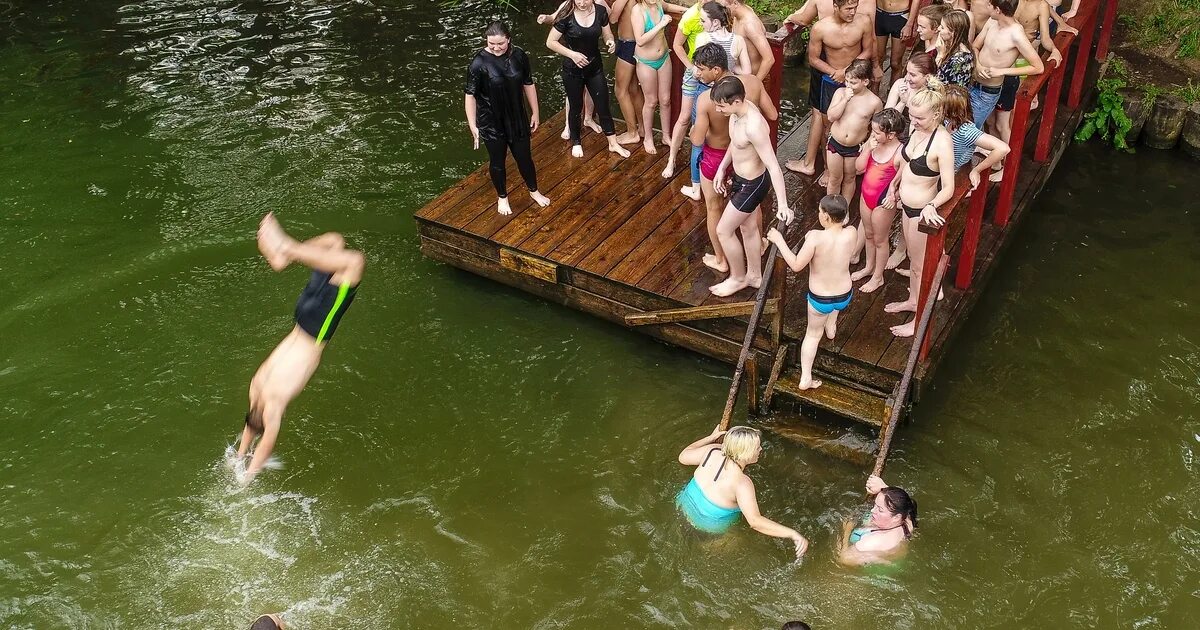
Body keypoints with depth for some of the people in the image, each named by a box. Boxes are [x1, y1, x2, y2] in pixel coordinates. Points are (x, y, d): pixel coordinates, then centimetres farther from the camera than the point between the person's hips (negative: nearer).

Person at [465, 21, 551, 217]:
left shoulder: (519, 56, -10)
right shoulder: (479, 63, -21)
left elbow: (528, 85, 3)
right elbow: (471, 95, -14)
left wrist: (535, 112, 8)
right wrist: (472, 125, -13)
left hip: (517, 118, 3)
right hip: (491, 123, -3)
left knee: (524, 157, 18)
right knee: (497, 161, 15)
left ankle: (534, 191, 44)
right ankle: (502, 197, 39)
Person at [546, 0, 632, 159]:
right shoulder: (567, 15, -19)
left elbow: (607, 34, 3)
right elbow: (550, 42, -14)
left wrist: (610, 42, -21)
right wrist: (572, 54, -24)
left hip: (595, 67, 2)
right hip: (572, 70, -2)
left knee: (603, 106, 9)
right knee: (576, 107, 14)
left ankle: (613, 144, 26)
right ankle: (576, 142, 36)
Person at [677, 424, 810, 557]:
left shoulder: (713, 451, -20)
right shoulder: (742, 483, -36)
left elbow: (683, 456, -2)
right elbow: (755, 521, -45)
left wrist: (711, 437, 7)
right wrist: (793, 534, -50)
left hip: (686, 506, 5)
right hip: (709, 526, -5)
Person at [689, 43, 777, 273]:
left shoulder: (706, 99, -32)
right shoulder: (752, 82, -20)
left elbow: (697, 140, -25)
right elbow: (772, 115, -9)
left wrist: (693, 130, -2)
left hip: (716, 158, -4)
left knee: (714, 208, 21)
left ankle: (720, 259, 37)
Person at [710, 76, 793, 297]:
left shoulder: (754, 126, -37)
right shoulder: (739, 110, -10)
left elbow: (773, 166, -35)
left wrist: (782, 204, -36)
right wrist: (722, 168, 17)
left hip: (752, 185, -9)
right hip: (741, 178, 9)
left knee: (723, 231, 7)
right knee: (748, 228, 25)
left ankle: (737, 278, 30)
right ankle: (754, 275, 44)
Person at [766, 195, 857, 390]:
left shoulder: (815, 237, -29)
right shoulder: (851, 233, -18)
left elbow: (796, 265, -20)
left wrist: (779, 241, -11)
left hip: (820, 299, -3)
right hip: (845, 296, 3)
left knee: (813, 334, 23)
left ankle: (806, 377, 25)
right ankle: (831, 327, 60)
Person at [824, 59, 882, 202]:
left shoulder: (875, 102, -14)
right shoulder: (841, 92, -11)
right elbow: (831, 117, -19)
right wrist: (845, 99, -27)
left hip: (855, 148, 0)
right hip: (835, 143, 0)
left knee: (849, 178, 20)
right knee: (835, 179, 16)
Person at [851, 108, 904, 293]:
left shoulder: (900, 153, -26)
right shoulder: (873, 143, -9)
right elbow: (859, 167, -9)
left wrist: (894, 196, -32)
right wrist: (868, 149, -22)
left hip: (883, 202, -6)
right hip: (866, 196, 6)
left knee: (880, 240, 14)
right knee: (869, 235, 26)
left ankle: (878, 277, 33)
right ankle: (869, 267, 49)